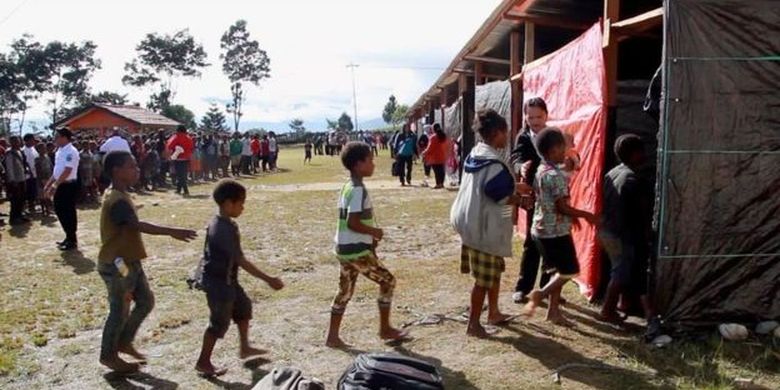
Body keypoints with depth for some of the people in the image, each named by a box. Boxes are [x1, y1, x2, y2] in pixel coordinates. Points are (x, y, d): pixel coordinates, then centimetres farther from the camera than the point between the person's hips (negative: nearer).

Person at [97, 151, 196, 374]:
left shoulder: (119, 195, 9)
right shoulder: (117, 200, -24)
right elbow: (139, 226, -37)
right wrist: (172, 232, -45)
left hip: (129, 261, 10)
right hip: (116, 265, -10)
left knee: (146, 301, 15)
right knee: (120, 311, 5)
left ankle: (124, 342, 30)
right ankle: (108, 355, 22)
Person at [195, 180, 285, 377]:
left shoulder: (217, 222, 2)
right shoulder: (226, 229, -28)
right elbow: (241, 261, -29)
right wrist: (269, 280, -27)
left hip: (226, 279, 10)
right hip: (218, 282, -10)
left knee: (243, 307, 21)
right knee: (220, 321, 3)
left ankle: (244, 348, 35)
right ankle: (203, 362, 18)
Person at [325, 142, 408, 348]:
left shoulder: (347, 187, 12)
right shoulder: (358, 190, -18)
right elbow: (352, 223, -25)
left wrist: (370, 235, 14)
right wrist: (374, 232, -11)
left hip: (344, 248, 9)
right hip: (358, 250, -9)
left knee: (345, 291, 14)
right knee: (387, 281, 5)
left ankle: (332, 336, 17)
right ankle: (385, 328, 15)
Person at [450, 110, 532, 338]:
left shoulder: (475, 154, 7)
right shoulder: (493, 163, -22)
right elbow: (503, 197, -19)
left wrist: (517, 187, 15)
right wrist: (522, 200, -1)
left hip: (471, 223, 10)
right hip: (483, 227, -10)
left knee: (495, 270, 22)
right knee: (484, 278, 2)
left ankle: (493, 313, 35)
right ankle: (473, 324, 12)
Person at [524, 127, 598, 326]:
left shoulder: (541, 171, 8)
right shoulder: (556, 175, -20)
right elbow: (562, 207, -21)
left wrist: (573, 216, 21)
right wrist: (586, 215, -10)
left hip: (542, 228, 9)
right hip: (556, 231, -9)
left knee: (559, 271, 16)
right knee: (569, 271, 5)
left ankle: (553, 310, 20)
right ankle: (540, 294, -2)